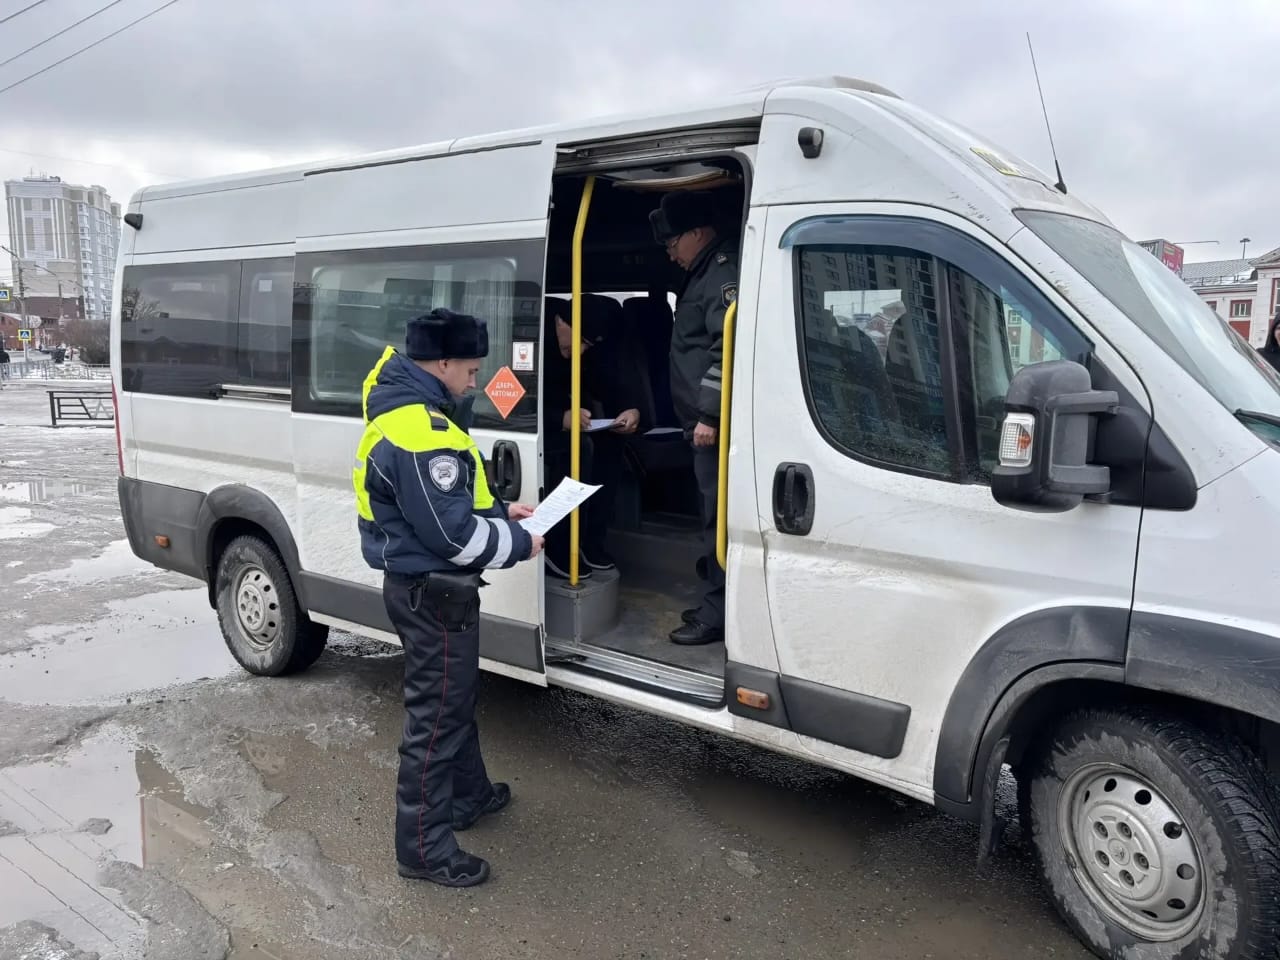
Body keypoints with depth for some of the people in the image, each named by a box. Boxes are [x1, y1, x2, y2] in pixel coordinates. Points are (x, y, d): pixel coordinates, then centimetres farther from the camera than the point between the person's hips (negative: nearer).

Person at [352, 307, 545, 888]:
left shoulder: (406, 412, 10)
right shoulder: (421, 432, -25)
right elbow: (452, 532, -27)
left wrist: (497, 511, 10)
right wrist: (518, 544, -12)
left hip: (423, 585, 11)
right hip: (433, 593, -11)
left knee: (456, 699, 24)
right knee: (436, 715, 0)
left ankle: (469, 795, 43)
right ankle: (423, 848, 13)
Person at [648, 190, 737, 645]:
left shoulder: (725, 274, -11)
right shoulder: (704, 274, 21)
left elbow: (729, 350, -22)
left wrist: (710, 414, -22)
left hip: (715, 424, -10)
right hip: (705, 421, 10)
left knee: (718, 515, -5)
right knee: (714, 512, 15)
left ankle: (718, 614, 2)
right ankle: (714, 602, 24)